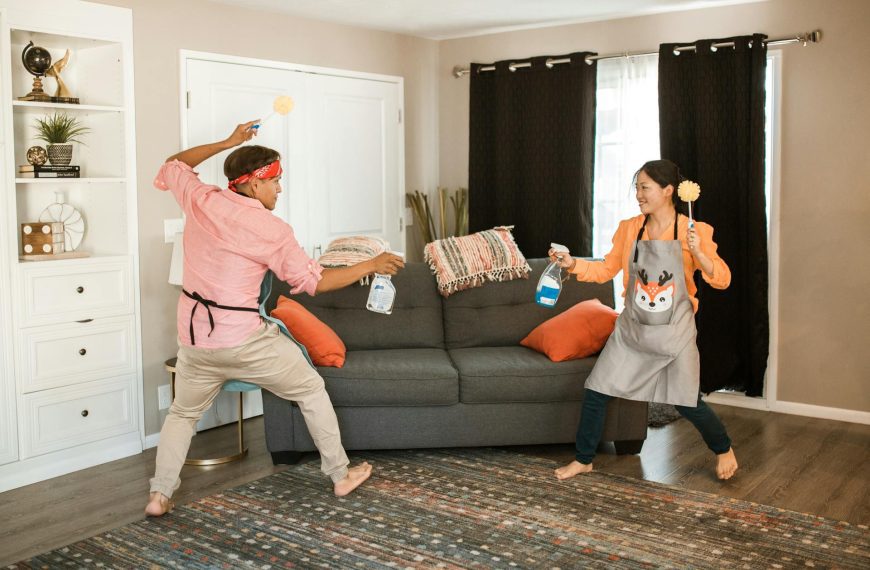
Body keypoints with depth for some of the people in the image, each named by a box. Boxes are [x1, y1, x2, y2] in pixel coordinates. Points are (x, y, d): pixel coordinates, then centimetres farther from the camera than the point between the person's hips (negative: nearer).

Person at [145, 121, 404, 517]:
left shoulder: (200, 199, 0)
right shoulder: (271, 230, -11)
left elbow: (172, 167, 21)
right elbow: (313, 280, -4)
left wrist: (227, 143, 23)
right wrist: (370, 265, 5)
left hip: (194, 336, 5)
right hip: (244, 339, -4)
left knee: (183, 412, 26)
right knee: (311, 390, 15)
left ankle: (159, 495, 16)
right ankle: (341, 475, 22)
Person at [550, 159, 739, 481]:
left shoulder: (694, 232, -10)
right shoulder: (629, 229, -1)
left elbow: (722, 280, -9)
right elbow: (607, 270, 7)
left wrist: (699, 254, -26)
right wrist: (573, 264, -8)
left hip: (675, 334, -3)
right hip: (631, 330, 3)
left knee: (687, 403, 5)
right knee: (595, 392, 0)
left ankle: (724, 449, 37)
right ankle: (583, 460, 19)